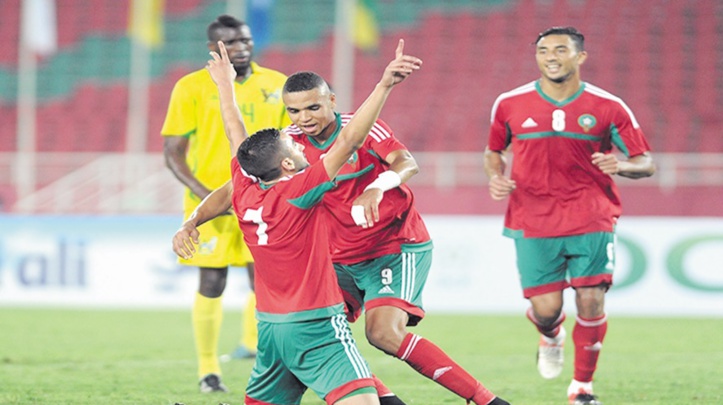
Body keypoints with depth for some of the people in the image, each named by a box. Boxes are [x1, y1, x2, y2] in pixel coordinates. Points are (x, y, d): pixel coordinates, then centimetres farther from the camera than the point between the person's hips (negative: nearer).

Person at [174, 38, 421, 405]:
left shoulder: (245, 194, 3)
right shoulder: (296, 194, -14)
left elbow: (237, 138, 19)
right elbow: (348, 142, -20)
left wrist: (225, 86, 35)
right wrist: (385, 85, -24)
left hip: (270, 325, 8)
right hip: (315, 327, -8)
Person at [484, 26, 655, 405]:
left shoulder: (608, 107, -2)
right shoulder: (510, 104, 1)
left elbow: (646, 162, 2)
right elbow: (494, 151, 17)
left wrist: (621, 165, -20)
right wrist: (495, 176, -5)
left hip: (592, 221, 0)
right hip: (533, 225, 0)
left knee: (591, 303, -8)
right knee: (546, 310, -4)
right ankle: (550, 337, 36)